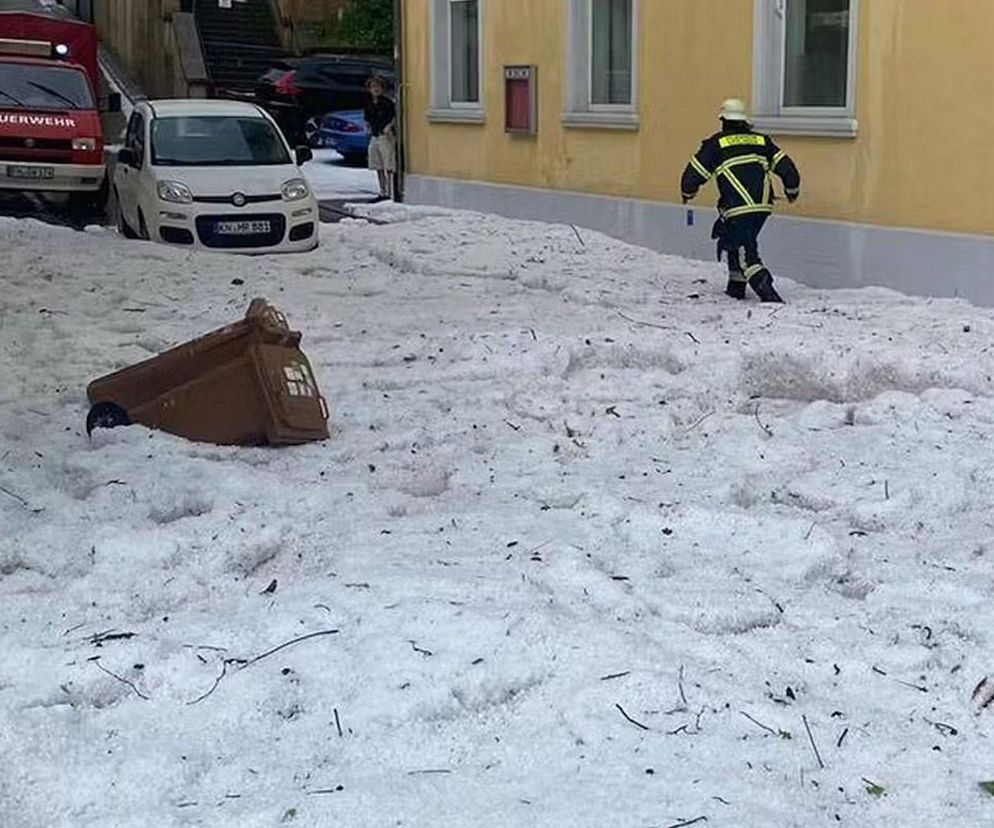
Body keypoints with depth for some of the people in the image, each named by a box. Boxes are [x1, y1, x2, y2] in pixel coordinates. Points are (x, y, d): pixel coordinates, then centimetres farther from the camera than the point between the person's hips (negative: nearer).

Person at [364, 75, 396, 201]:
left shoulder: (387, 103, -7)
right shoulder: (369, 104, 13)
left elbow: (394, 117, -9)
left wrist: (389, 126, -23)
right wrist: (368, 128, 6)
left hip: (385, 136, -8)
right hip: (374, 137, 8)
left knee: (388, 167, -9)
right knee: (378, 167, 12)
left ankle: (390, 193, -10)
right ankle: (382, 193, 20)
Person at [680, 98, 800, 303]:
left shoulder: (716, 144, 3)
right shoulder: (761, 141, 14)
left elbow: (694, 173, 6)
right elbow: (786, 167, 11)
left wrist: (688, 192, 26)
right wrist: (792, 190, 29)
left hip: (738, 209, -5)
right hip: (763, 206, 5)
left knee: (746, 254, -4)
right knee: (734, 241, 25)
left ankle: (769, 295, -19)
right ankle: (736, 286, 29)